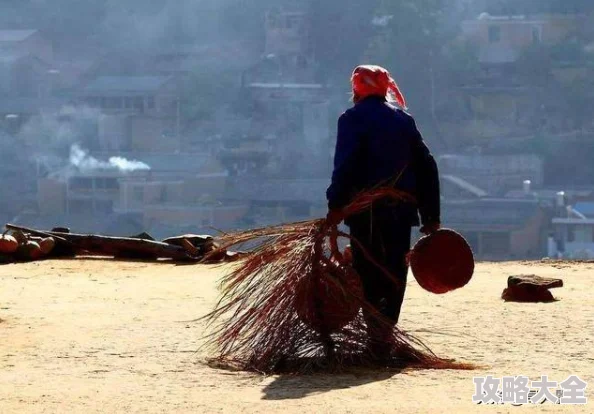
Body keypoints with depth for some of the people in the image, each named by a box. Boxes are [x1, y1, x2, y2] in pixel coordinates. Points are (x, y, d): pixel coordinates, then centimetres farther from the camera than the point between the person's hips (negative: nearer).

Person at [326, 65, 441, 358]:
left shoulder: (354, 118, -2)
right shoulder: (403, 120, 14)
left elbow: (345, 164, -16)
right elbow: (426, 166, 12)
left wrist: (336, 205, -18)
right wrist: (431, 215, 14)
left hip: (367, 211, -5)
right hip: (401, 210, 5)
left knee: (369, 275, -3)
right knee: (395, 272, 11)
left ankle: (377, 339, -14)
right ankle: (385, 336, 11)